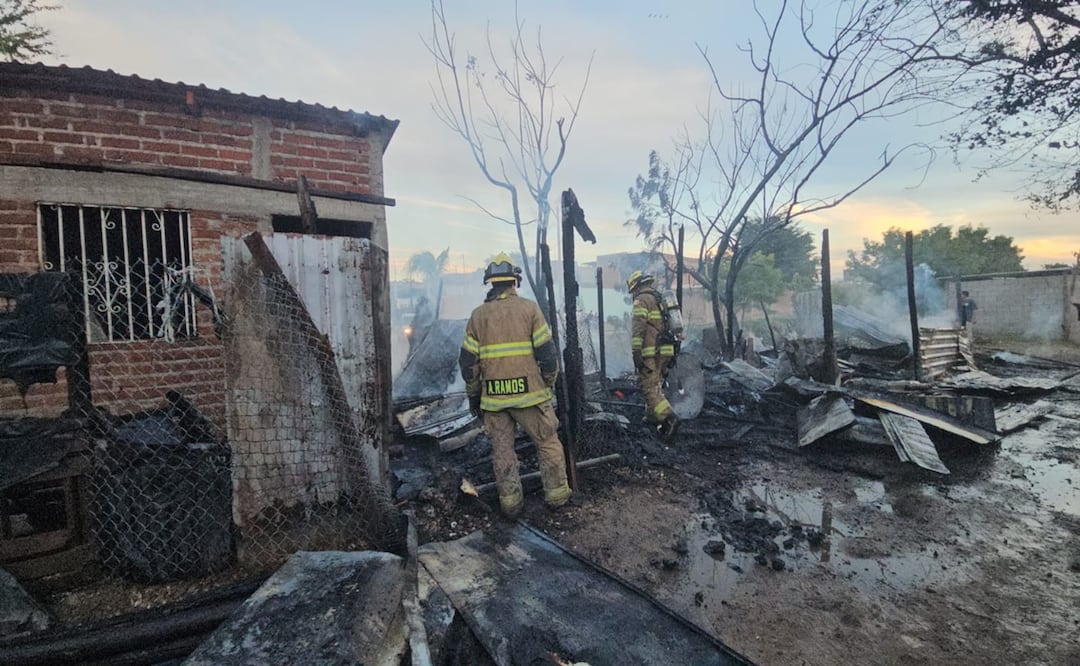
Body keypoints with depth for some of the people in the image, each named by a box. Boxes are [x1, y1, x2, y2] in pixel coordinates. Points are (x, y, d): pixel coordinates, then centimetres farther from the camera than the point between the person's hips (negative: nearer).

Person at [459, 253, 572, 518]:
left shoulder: (478, 315, 4)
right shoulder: (529, 308, -4)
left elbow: (468, 362, 4)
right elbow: (547, 353, -6)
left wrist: (473, 394, 15)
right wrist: (549, 384, 8)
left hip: (493, 396, 3)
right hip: (529, 392, -2)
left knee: (502, 451, 14)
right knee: (548, 444, 14)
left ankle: (511, 502, 22)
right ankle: (556, 494, 22)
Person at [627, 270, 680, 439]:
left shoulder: (642, 300, -7)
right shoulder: (662, 299, 21)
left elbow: (638, 328, -18)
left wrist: (636, 353, -19)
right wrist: (672, 354, 26)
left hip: (651, 352, -9)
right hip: (667, 351, 9)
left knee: (650, 388, -8)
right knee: (656, 384, 21)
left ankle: (670, 418, -19)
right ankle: (652, 416, 30)